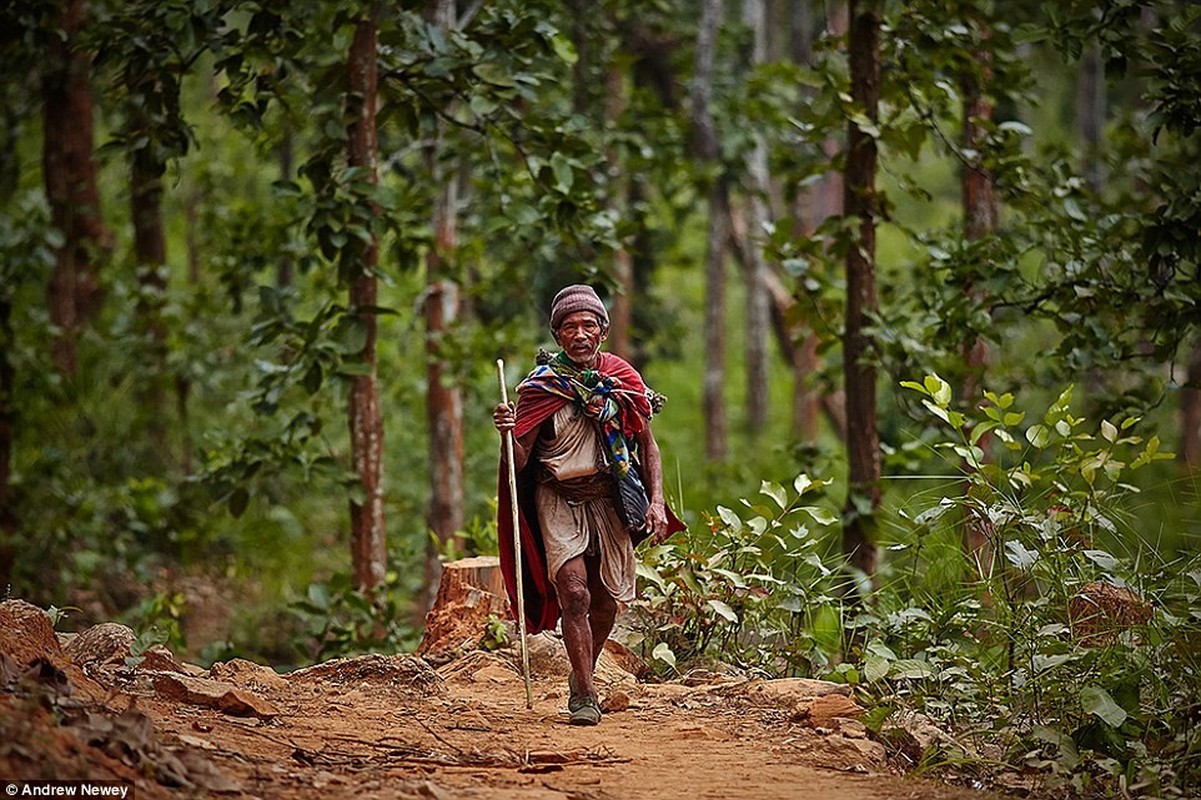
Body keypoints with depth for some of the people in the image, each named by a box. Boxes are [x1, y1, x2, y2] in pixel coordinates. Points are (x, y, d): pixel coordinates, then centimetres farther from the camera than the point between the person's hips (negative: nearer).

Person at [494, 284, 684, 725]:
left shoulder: (623, 380, -1)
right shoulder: (540, 386, -8)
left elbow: (648, 444, 8)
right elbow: (520, 462, -8)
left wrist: (656, 502, -3)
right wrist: (508, 433, -29)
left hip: (609, 499, 3)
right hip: (558, 500, -3)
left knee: (606, 601, 8)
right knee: (574, 594, -17)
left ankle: (582, 676, 34)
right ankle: (586, 697, -11)